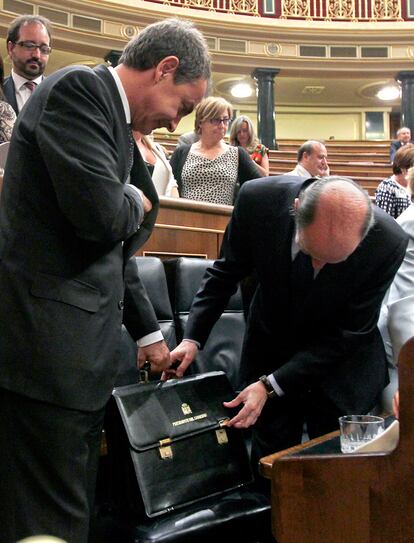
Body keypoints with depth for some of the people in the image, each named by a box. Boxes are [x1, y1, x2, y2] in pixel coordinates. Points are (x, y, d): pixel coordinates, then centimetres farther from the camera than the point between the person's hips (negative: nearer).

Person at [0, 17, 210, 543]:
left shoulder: (114, 118, 19)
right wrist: (135, 202, 0)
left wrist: (148, 333, 30)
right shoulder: (79, 88, -9)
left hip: (78, 352, 10)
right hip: (47, 348, -10)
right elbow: (101, 216, -24)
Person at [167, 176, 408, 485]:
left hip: (342, 359, -1)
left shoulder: (388, 243, -29)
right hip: (271, 341, 1)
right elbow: (226, 272, -6)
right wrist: (193, 338, -15)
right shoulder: (259, 199, -26)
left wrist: (270, 386, -23)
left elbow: (346, 334, -19)